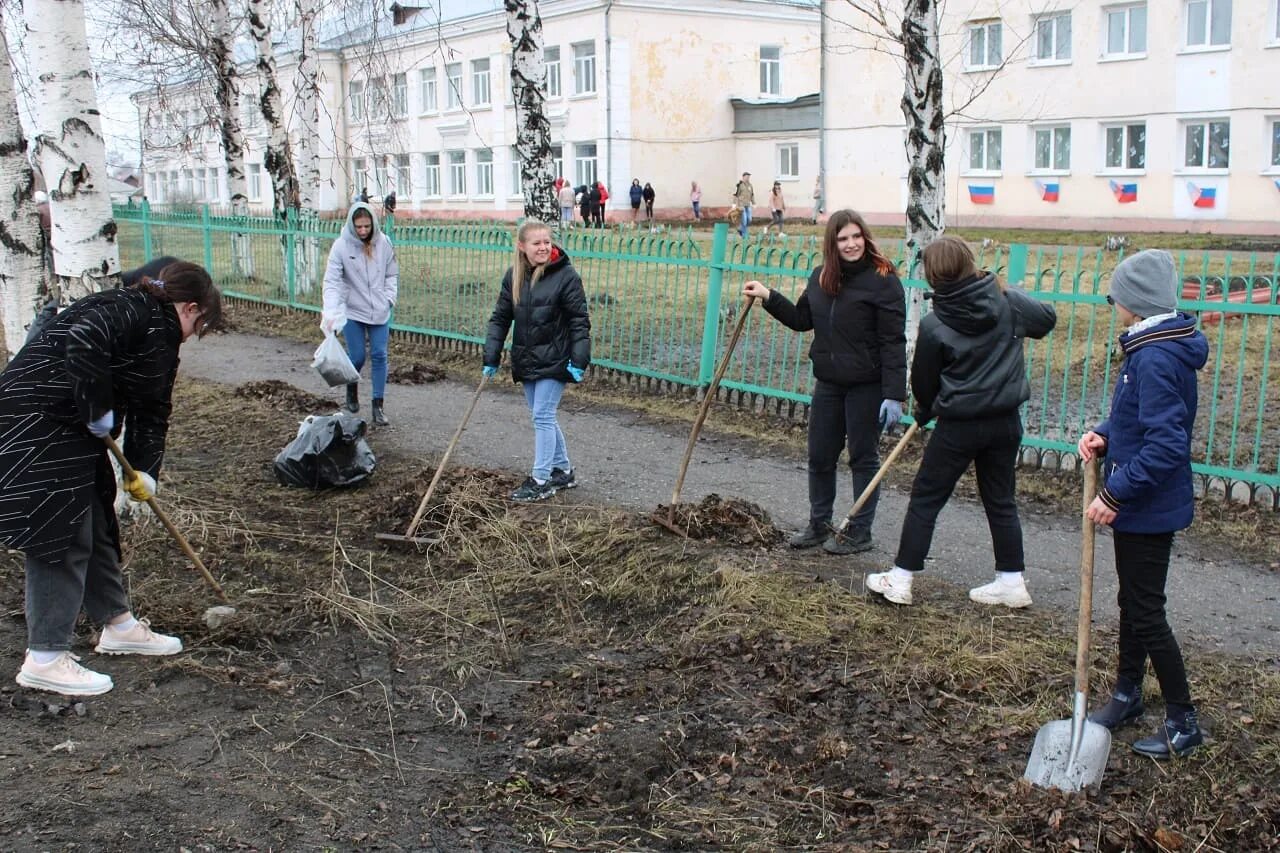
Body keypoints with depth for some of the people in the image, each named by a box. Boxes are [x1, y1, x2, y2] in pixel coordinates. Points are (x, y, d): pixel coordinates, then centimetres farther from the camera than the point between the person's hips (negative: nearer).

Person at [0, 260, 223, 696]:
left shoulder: (158, 332, 17)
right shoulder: (147, 315, -14)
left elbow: (152, 409, 18)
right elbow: (83, 345, -31)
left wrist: (145, 469, 10)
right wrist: (99, 410, -20)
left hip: (68, 429, 10)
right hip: (35, 427, -10)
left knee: (95, 527, 18)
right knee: (64, 539, -6)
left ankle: (118, 625, 32)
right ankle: (44, 660, 2)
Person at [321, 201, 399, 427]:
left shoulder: (384, 243, -4)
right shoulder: (341, 246, -13)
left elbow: (392, 274, 8)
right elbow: (332, 281, -17)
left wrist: (389, 298, -5)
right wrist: (330, 311, -28)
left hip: (380, 311, 2)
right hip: (352, 311, -2)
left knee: (379, 356, 0)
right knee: (357, 357, 2)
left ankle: (379, 407, 6)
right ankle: (352, 390, 33)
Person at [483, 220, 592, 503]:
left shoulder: (565, 275, -13)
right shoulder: (514, 276, 2)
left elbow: (580, 321, -11)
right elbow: (500, 317, 6)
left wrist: (579, 360, -17)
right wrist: (491, 357, 0)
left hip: (554, 360, -6)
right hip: (526, 360, 6)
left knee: (542, 416, -4)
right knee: (543, 416, 14)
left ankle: (541, 480, 5)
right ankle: (563, 470, 28)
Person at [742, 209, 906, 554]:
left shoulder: (883, 280, -13)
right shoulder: (821, 277, 7)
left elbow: (893, 342, -16)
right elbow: (802, 319, 19)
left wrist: (894, 394, -19)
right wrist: (768, 297, 6)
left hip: (867, 386, -6)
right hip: (828, 382, 6)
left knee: (863, 457, 6)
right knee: (820, 456, 12)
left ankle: (860, 532, 18)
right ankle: (819, 525, 29)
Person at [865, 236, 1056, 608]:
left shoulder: (933, 326, -13)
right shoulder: (1009, 302, -5)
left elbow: (924, 382, -1)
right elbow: (1047, 318, 15)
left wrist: (925, 411, 19)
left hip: (959, 426, -4)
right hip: (1005, 421, 4)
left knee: (925, 498, 7)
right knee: (1001, 501, 16)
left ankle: (900, 579, 12)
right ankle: (1012, 582, 23)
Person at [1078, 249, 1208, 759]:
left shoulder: (1156, 359, -25)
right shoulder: (1155, 347, 6)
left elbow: (1166, 445, -30)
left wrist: (1115, 494, -25)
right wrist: (1105, 436, -1)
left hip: (1149, 506, -10)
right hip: (1141, 504, 10)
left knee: (1146, 612, 2)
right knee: (1132, 602, 22)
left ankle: (1183, 721, 15)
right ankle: (1127, 694, 39)